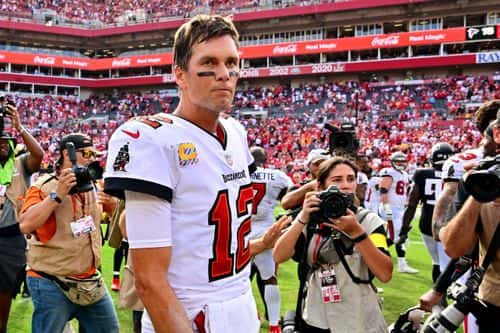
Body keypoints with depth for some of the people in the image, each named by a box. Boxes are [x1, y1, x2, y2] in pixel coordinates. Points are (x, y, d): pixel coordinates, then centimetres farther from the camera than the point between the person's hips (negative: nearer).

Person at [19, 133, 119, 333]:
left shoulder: (93, 187, 10)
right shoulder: (44, 187, -10)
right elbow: (25, 225, -23)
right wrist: (57, 195, -26)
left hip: (92, 282, 7)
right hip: (51, 284, -6)